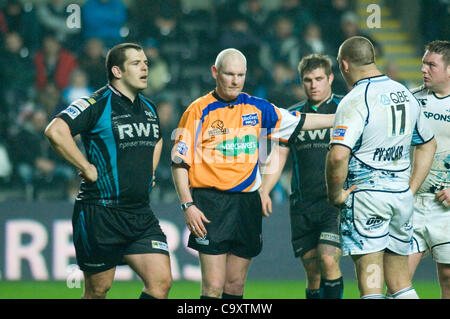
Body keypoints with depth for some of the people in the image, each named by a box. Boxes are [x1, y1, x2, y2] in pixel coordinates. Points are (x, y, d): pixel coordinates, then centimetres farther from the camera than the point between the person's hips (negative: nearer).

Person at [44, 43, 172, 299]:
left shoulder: (148, 108, 13)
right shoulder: (97, 105, -10)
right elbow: (55, 131, -24)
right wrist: (87, 168, -19)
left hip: (141, 215, 6)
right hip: (101, 213, -6)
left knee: (161, 282, -8)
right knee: (98, 290, 4)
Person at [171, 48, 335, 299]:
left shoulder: (257, 108, 10)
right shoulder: (199, 111, -3)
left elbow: (300, 121, 22)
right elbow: (179, 163, -2)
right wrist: (188, 205, -11)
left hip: (247, 202, 5)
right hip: (211, 202, -5)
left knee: (235, 285, 8)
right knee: (214, 286, -11)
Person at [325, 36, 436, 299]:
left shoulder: (355, 100, -12)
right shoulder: (406, 95, 12)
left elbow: (338, 155, -24)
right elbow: (428, 144, 23)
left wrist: (335, 195, -10)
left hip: (366, 194, -7)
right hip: (402, 197, 7)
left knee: (370, 284, -6)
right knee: (400, 283, 12)